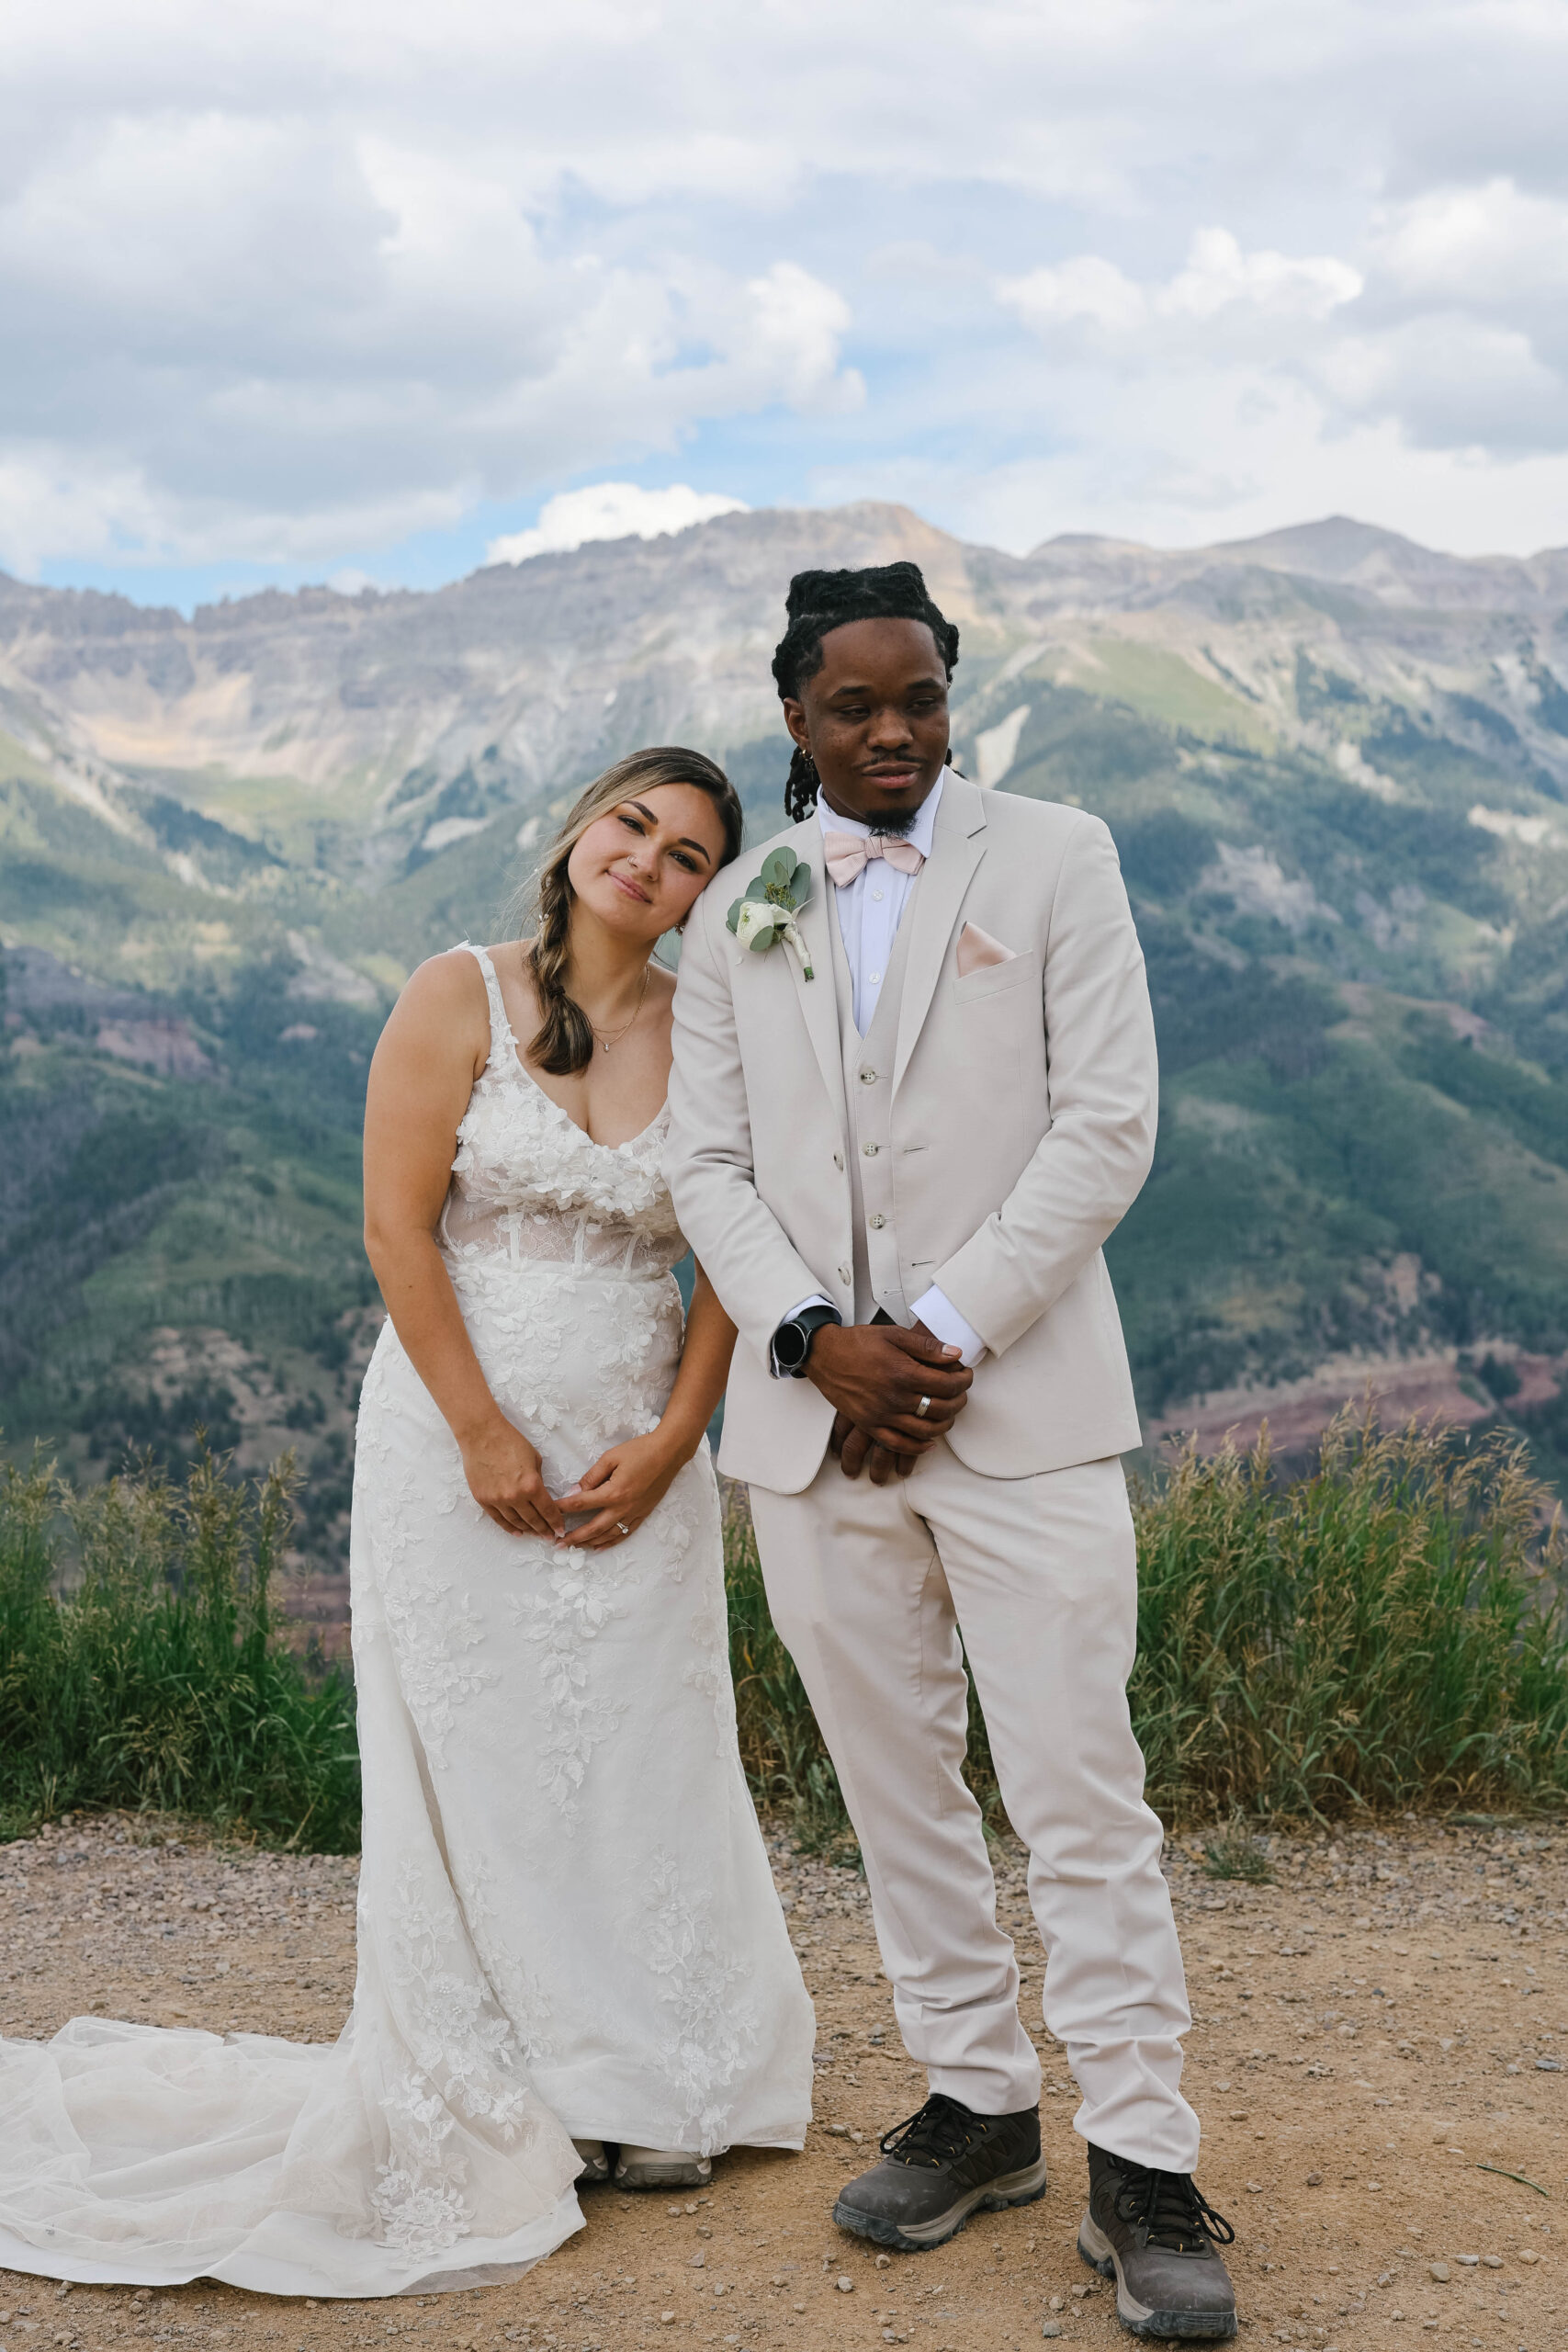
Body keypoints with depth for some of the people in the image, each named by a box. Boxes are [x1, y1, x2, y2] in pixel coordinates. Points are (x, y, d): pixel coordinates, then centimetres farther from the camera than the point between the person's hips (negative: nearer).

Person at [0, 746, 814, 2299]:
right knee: (473, 1773, 5)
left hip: (637, 1458, 3)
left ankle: (635, 2089, 25)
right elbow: (398, 1230, -9)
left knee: (640, 1761, 8)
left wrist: (671, 1442, -8)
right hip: (459, 1439, -3)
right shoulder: (459, 999, -5)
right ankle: (482, 2114, 20)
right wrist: (485, 1439, -12)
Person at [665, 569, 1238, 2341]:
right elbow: (707, 1164, 8)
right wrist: (813, 1337, -10)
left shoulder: (1054, 859, 3)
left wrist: (946, 1333, -12)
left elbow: (1107, 1128, -5)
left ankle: (1141, 2166, 6)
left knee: (1079, 1789, -4)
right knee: (896, 1786, 11)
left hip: (1019, 1404, -3)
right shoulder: (734, 916, 12)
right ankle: (978, 2106, 25)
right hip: (810, 1414, 4)